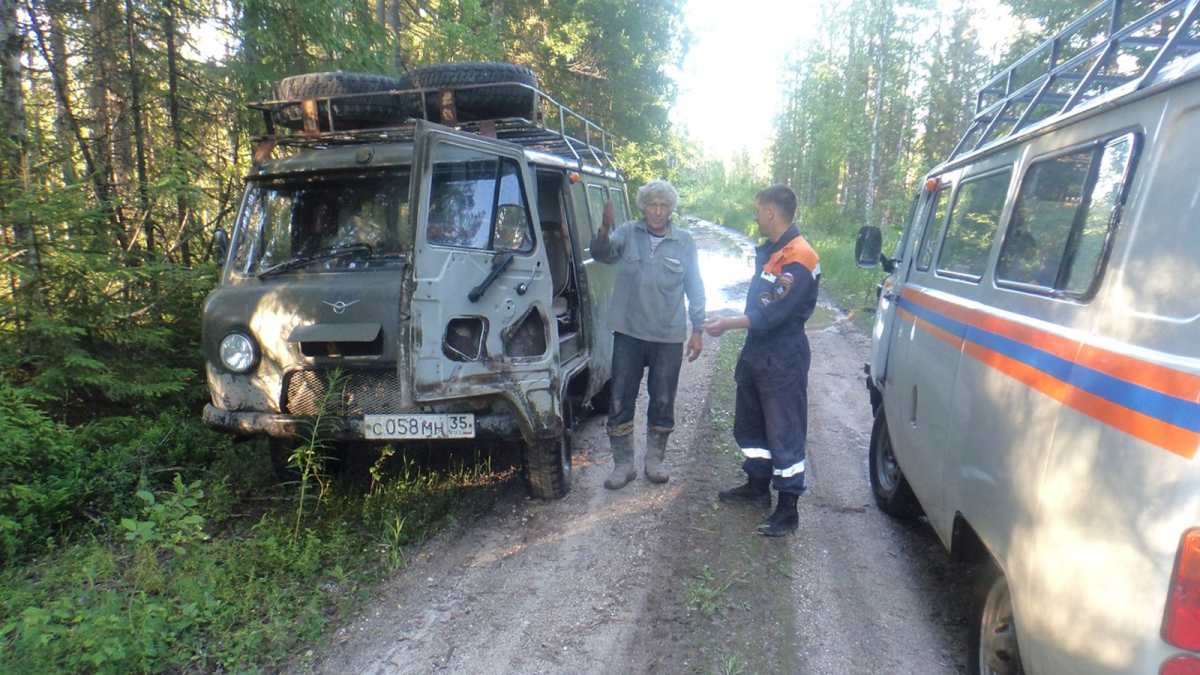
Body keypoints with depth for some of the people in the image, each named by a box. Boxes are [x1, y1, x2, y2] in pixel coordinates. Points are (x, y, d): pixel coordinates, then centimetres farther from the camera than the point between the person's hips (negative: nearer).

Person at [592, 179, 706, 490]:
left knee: (663, 402, 10)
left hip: (669, 337, 1)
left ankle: (654, 459, 28)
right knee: (621, 400, 3)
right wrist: (605, 229, -36)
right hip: (629, 333, 0)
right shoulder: (628, 233, 2)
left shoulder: (684, 242, 4)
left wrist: (697, 330, 4)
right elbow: (602, 253, -16)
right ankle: (623, 464, 16)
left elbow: (695, 289, 8)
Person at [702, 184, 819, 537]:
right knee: (749, 424, 20)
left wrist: (729, 323, -25)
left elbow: (773, 312, -27)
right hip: (756, 354, 10)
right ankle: (757, 486, 38)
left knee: (785, 433, -2)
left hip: (783, 361, -10)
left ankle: (788, 511, 8)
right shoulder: (767, 250, 10)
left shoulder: (799, 258, -20)